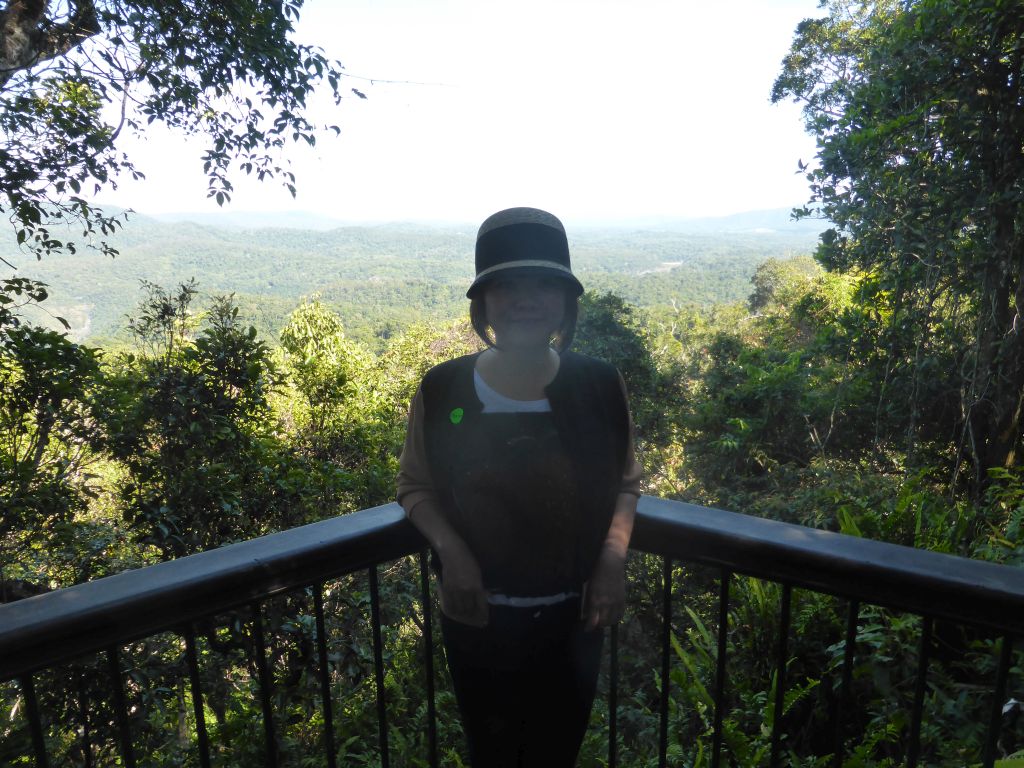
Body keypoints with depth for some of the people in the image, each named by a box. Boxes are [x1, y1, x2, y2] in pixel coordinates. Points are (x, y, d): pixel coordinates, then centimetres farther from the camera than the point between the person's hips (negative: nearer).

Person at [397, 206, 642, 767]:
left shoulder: (598, 387, -12)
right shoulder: (442, 390, -14)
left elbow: (625, 483, 1)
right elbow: (415, 486, -2)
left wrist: (613, 557, -15)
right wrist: (451, 550, -19)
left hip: (573, 617, 1)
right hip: (477, 618, 0)